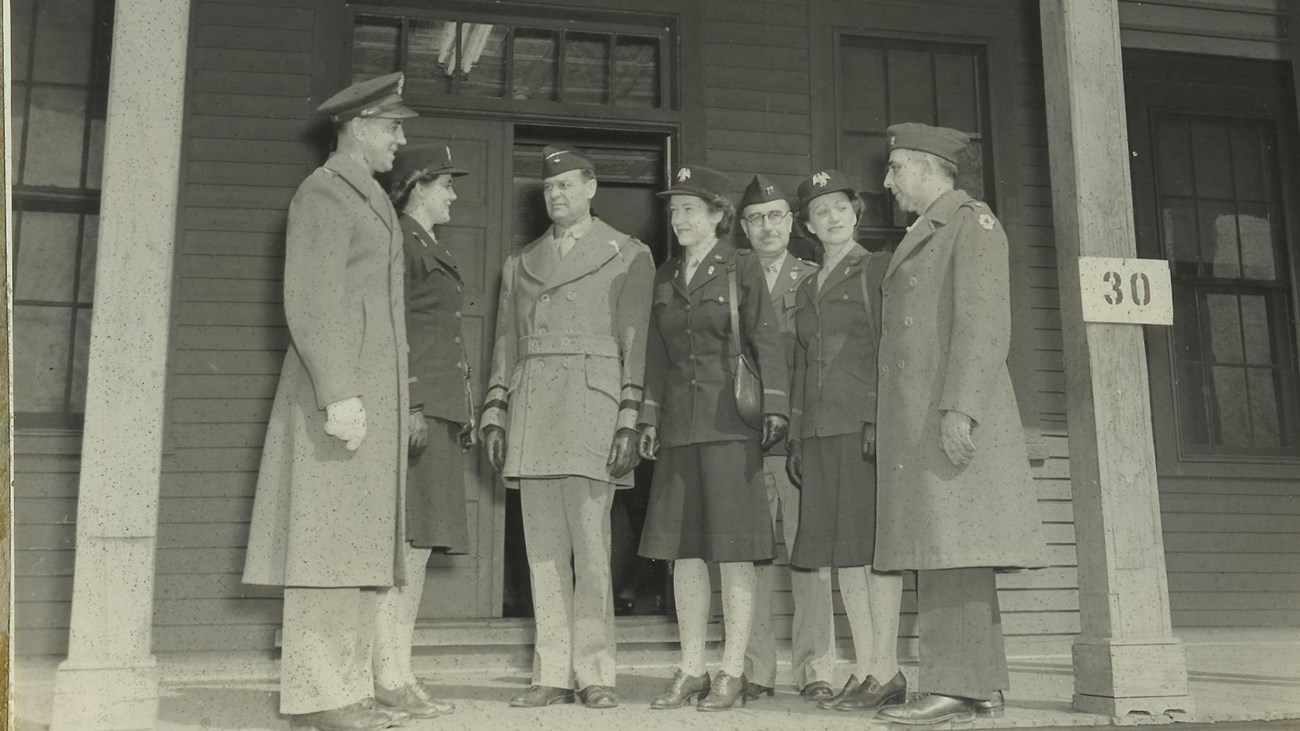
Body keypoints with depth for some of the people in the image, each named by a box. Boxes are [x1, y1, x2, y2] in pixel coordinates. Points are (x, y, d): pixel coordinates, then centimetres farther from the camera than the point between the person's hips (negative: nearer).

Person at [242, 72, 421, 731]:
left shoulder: (368, 198, 25)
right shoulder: (323, 193, -5)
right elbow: (311, 302, -15)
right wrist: (339, 395, -23)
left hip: (371, 393, 10)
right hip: (339, 388, -10)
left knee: (358, 542, 7)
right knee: (328, 537, -10)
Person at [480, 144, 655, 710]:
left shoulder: (628, 256, 8)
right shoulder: (520, 264, 21)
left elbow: (635, 343, 0)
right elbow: (505, 345, 18)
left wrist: (629, 422, -9)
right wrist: (494, 415, 7)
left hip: (592, 402, -4)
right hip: (531, 406, 4)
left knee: (590, 544, -7)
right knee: (543, 550, 3)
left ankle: (594, 674, 0)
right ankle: (551, 674, 7)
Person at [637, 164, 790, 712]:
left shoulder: (742, 268, 2)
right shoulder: (665, 278, 16)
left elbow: (766, 342, -3)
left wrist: (774, 409, -12)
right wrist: (649, 418, 11)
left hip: (729, 421, -5)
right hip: (679, 425, 5)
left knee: (733, 549, -3)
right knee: (683, 548, 5)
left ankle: (732, 673, 5)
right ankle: (691, 672, 14)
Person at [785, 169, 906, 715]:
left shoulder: (878, 269, 2)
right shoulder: (807, 289, 21)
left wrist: (883, 422, -15)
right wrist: (795, 439, 14)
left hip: (864, 423, -6)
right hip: (819, 431, 6)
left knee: (871, 544, -7)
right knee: (840, 551, 4)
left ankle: (886, 671, -3)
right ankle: (865, 670, 10)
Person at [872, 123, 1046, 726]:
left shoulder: (972, 222, -1)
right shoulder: (923, 236, 25)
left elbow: (985, 322, -13)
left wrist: (960, 407, -22)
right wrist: (886, 426, 17)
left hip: (951, 419, -9)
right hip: (916, 422, 9)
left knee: (951, 548, -11)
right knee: (941, 551, 7)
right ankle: (980, 682, 12)